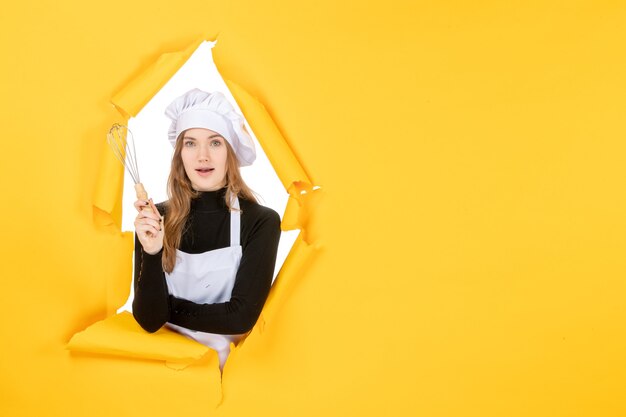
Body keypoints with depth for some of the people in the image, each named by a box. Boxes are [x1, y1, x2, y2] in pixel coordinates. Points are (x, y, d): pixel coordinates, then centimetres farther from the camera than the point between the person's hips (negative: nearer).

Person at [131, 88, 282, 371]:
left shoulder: (262, 222, -10)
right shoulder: (155, 220, -3)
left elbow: (242, 316, -11)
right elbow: (149, 320, -8)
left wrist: (171, 308, -4)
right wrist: (151, 253, -21)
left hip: (227, 360, -2)